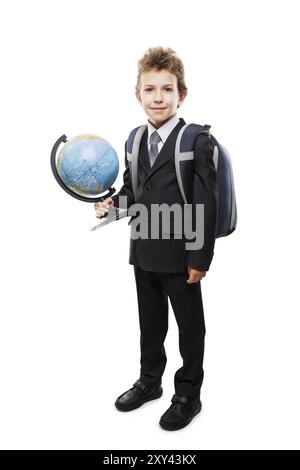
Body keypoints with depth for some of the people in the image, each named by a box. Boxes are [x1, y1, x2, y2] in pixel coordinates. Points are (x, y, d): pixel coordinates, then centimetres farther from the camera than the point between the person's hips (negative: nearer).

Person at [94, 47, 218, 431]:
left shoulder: (197, 142, -13)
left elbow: (206, 206, -15)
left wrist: (199, 258, -16)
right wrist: (113, 202, -6)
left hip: (180, 255, -6)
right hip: (143, 252, 6)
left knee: (189, 326, 12)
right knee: (150, 323, 22)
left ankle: (188, 394, 32)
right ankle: (149, 381, 43)